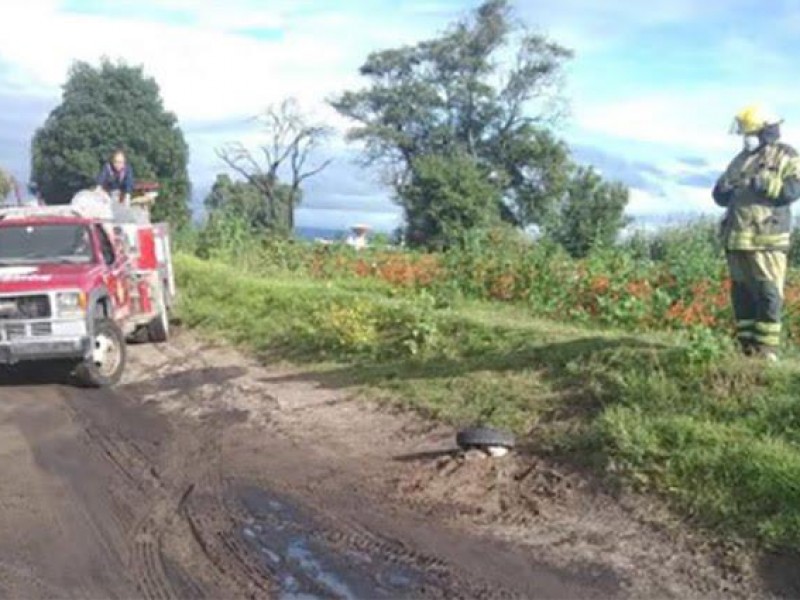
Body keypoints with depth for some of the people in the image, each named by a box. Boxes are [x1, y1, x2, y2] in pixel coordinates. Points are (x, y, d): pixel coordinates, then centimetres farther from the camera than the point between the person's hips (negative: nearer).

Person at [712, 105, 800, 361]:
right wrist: (728, 190, -6)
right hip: (737, 238, 6)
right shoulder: (741, 159, 20)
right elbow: (719, 192, 16)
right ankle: (748, 348, 15)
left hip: (767, 240, -6)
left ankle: (767, 350, -4)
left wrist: (763, 184, -17)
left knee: (768, 296, -7)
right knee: (742, 294, 8)